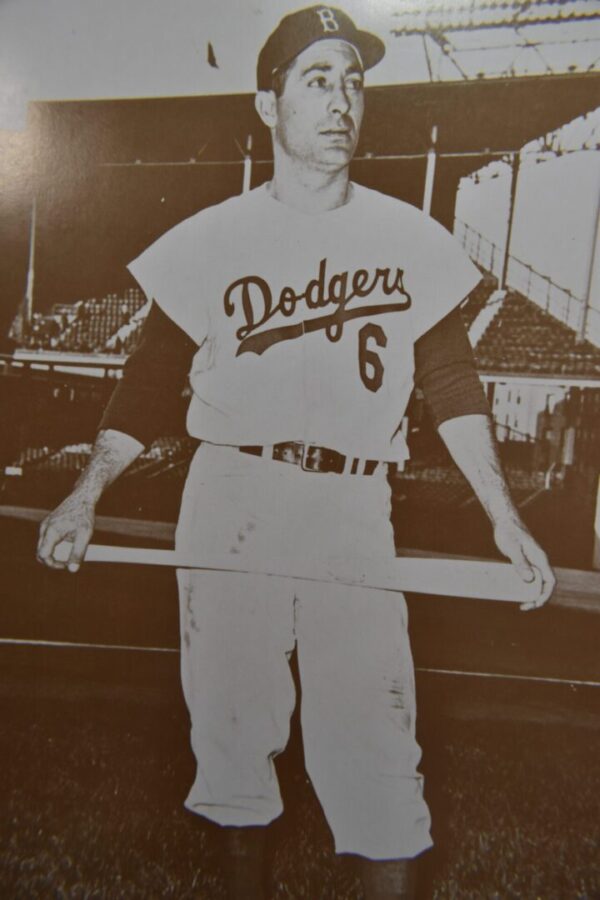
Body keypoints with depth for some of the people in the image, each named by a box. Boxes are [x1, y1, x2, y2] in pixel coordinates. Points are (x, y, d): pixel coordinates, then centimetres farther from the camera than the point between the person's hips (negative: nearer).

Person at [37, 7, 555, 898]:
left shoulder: (410, 238, 8)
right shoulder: (211, 238, 6)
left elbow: (450, 380, 9)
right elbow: (152, 376, 5)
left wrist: (504, 517, 5)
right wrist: (86, 494, -4)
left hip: (353, 507, 0)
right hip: (229, 499, 1)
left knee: (372, 732, 0)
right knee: (230, 715, 10)